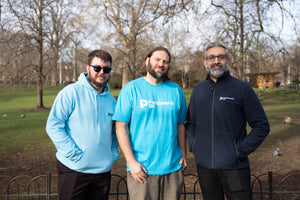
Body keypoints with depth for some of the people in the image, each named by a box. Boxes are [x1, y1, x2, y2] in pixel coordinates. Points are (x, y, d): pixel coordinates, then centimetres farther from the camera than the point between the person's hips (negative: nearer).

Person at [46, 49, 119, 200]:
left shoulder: (111, 100, 11)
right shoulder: (71, 92, -7)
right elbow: (53, 126, -12)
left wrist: (113, 153, 9)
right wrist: (73, 153, -17)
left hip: (102, 170, 5)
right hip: (73, 170, -5)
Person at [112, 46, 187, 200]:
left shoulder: (176, 90, 8)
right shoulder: (131, 89, -3)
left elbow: (180, 125, 13)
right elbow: (120, 127, -7)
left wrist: (183, 155, 5)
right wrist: (131, 162, -12)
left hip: (173, 168, 3)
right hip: (141, 169, -3)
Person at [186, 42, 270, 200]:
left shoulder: (242, 88, -4)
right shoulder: (198, 90, 9)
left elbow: (262, 126, -3)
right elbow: (190, 123, 19)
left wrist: (241, 150, -10)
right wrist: (192, 145, 5)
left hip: (234, 166, -3)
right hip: (203, 166, 4)